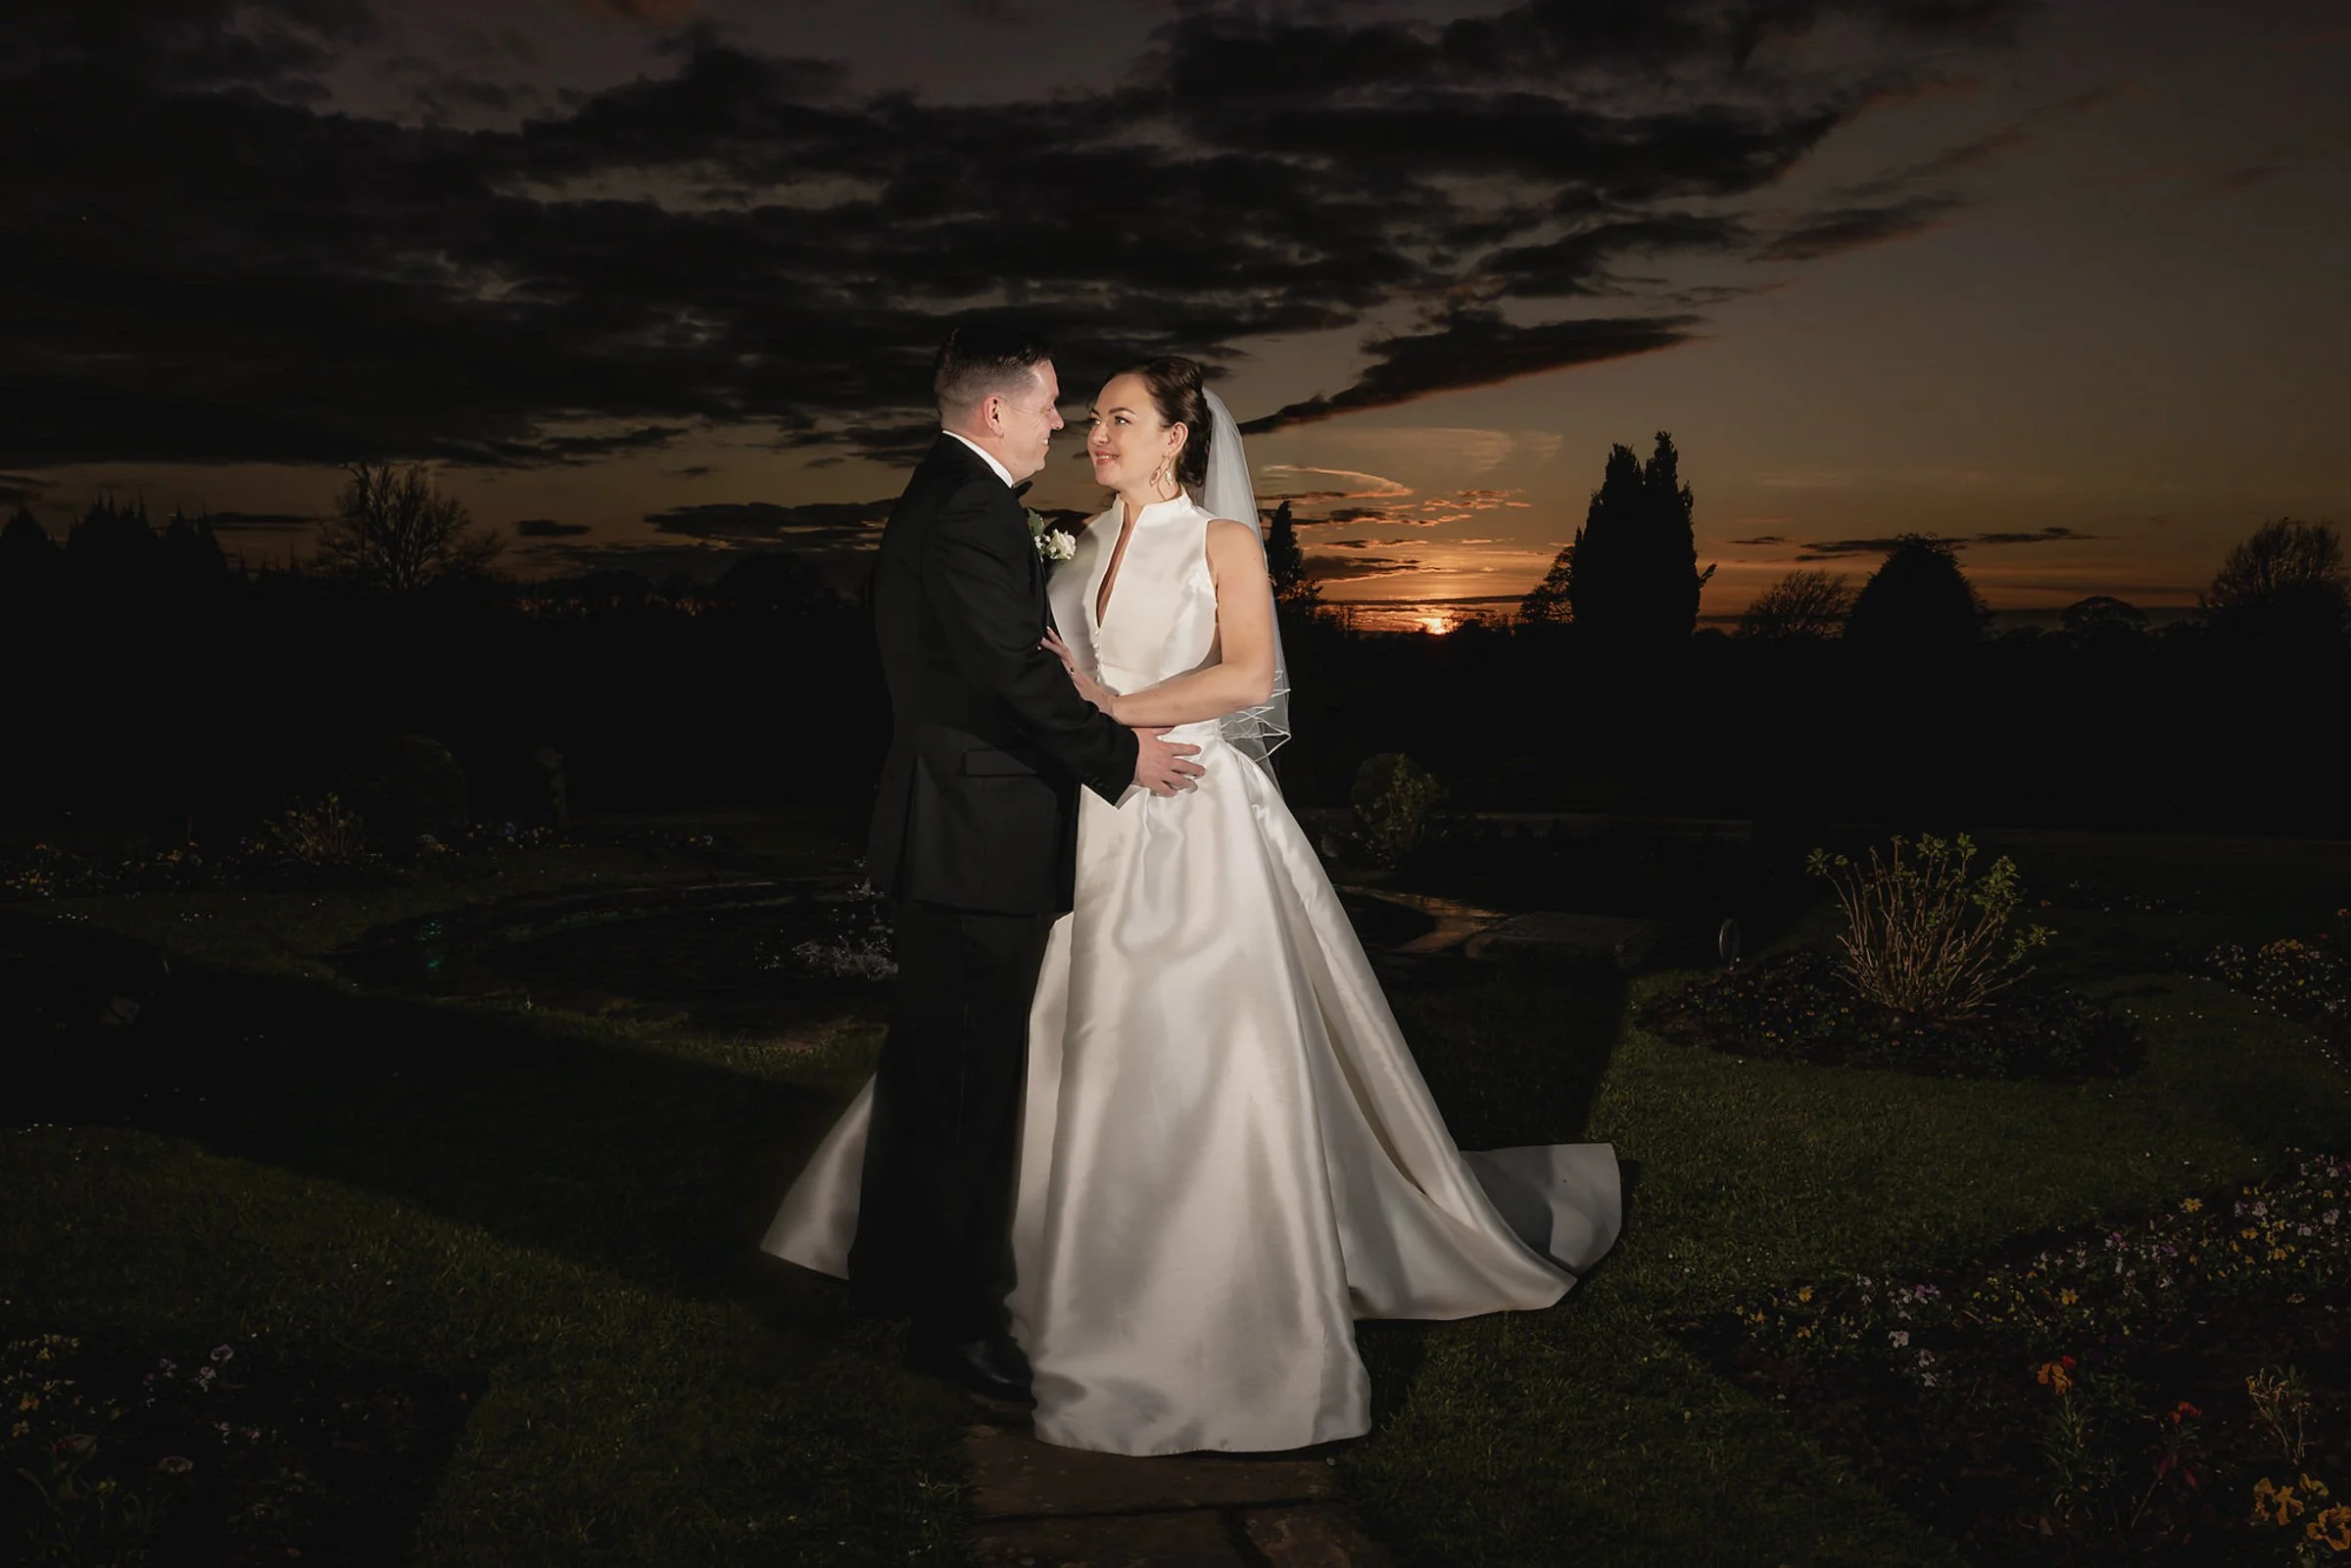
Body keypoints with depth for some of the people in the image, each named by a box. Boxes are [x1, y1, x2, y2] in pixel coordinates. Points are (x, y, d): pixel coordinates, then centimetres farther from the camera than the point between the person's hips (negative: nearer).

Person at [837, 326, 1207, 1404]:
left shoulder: (932, 499, 17)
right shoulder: (972, 510, -16)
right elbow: (1015, 668, -22)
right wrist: (1120, 752, -10)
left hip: (940, 829, 11)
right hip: (978, 838, -11)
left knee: (928, 1062, 20)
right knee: (970, 1080, -2)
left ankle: (893, 1268, 34)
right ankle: (953, 1317, 9)